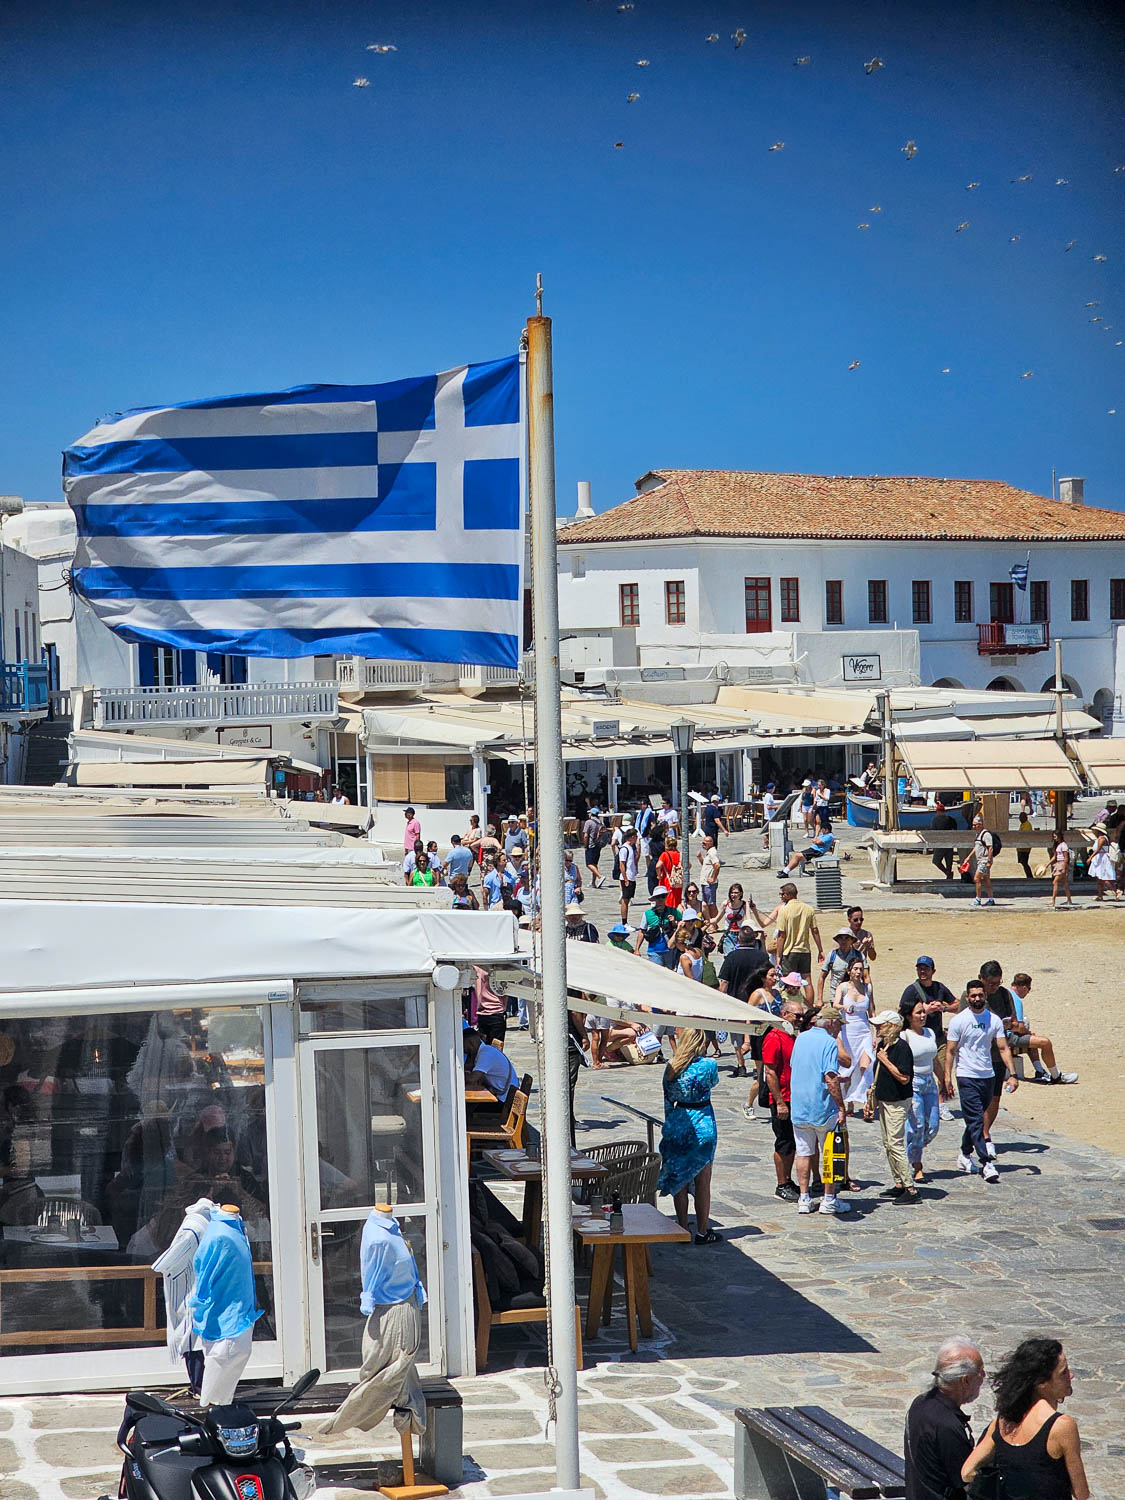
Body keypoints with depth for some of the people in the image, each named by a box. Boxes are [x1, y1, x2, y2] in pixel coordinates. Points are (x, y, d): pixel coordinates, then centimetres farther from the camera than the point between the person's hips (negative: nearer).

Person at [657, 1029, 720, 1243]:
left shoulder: (671, 1068, -1)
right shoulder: (708, 1065, -13)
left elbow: (667, 1101, 6)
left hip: (677, 1125, 4)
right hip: (702, 1125, -4)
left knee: (679, 1178, 13)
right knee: (702, 1181, 6)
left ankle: (682, 1229, 20)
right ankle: (702, 1232, 11)